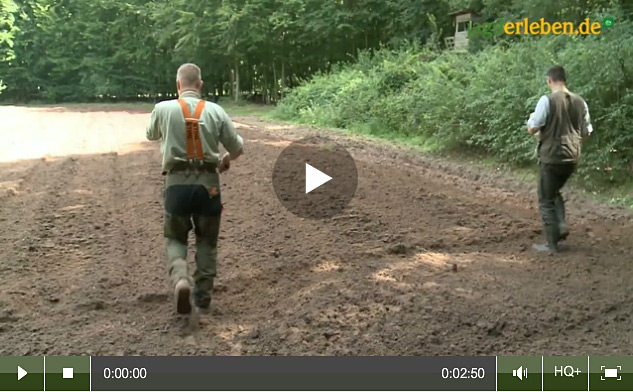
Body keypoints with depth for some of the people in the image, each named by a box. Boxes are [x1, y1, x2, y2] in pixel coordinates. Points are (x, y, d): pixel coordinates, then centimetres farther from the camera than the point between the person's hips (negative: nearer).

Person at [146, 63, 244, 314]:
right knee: (207, 241, 17)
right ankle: (203, 296, 21)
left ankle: (180, 279, -12)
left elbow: (151, 136, 19)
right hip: (208, 183, 1)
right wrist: (225, 160, 28)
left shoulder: (163, 109, -2)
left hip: (177, 183, -1)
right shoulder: (215, 111, 0)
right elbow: (238, 148, 7)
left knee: (175, 238, 16)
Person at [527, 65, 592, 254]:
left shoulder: (547, 100, -13)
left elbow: (532, 128, -14)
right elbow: (586, 132, 12)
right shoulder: (580, 102, 5)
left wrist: (532, 118, 7)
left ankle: (552, 244, 7)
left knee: (546, 200, 6)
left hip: (552, 157, -6)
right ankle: (561, 225, 9)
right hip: (572, 157, 6)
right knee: (554, 192, 27)